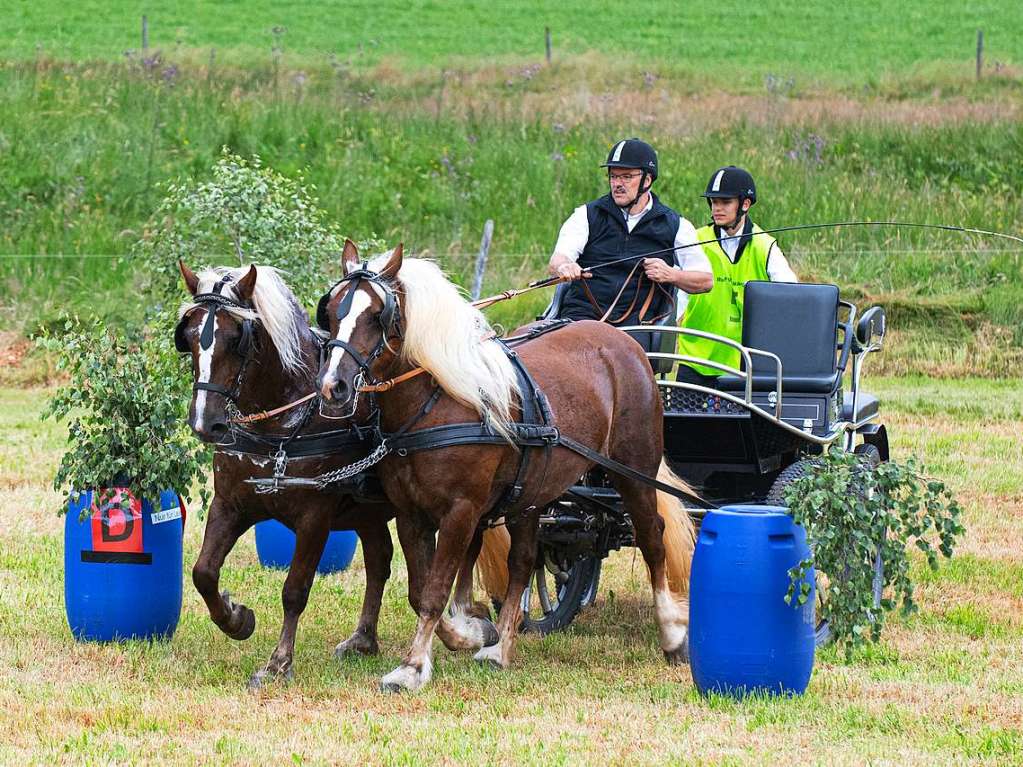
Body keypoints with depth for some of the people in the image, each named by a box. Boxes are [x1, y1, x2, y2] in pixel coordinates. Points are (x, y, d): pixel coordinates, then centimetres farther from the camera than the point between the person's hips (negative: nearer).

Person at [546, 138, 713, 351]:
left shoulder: (674, 226, 12)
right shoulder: (587, 215, 12)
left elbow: (706, 280, 14)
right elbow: (556, 262, -2)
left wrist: (670, 275, -6)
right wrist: (564, 267, -27)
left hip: (636, 321, 0)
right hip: (584, 312, 0)